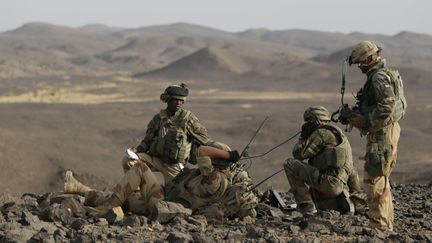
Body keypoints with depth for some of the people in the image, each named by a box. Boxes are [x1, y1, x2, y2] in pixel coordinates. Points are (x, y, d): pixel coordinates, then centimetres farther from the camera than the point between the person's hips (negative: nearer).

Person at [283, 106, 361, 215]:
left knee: (290, 164, -8)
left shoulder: (322, 133, -3)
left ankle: (305, 203, -10)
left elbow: (298, 153, -7)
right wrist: (356, 193, 29)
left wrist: (303, 137, 11)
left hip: (328, 180, -10)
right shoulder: (335, 135, 27)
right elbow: (350, 169, 27)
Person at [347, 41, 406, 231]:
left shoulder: (379, 78, -17)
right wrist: (360, 115, 15)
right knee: (381, 179, 16)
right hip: (387, 131, 11)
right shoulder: (385, 75, 17)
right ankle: (387, 225, 22)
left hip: (382, 133, -11)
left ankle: (379, 225, -8)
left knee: (374, 179, -9)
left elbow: (386, 107, -26)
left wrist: (365, 121, -18)